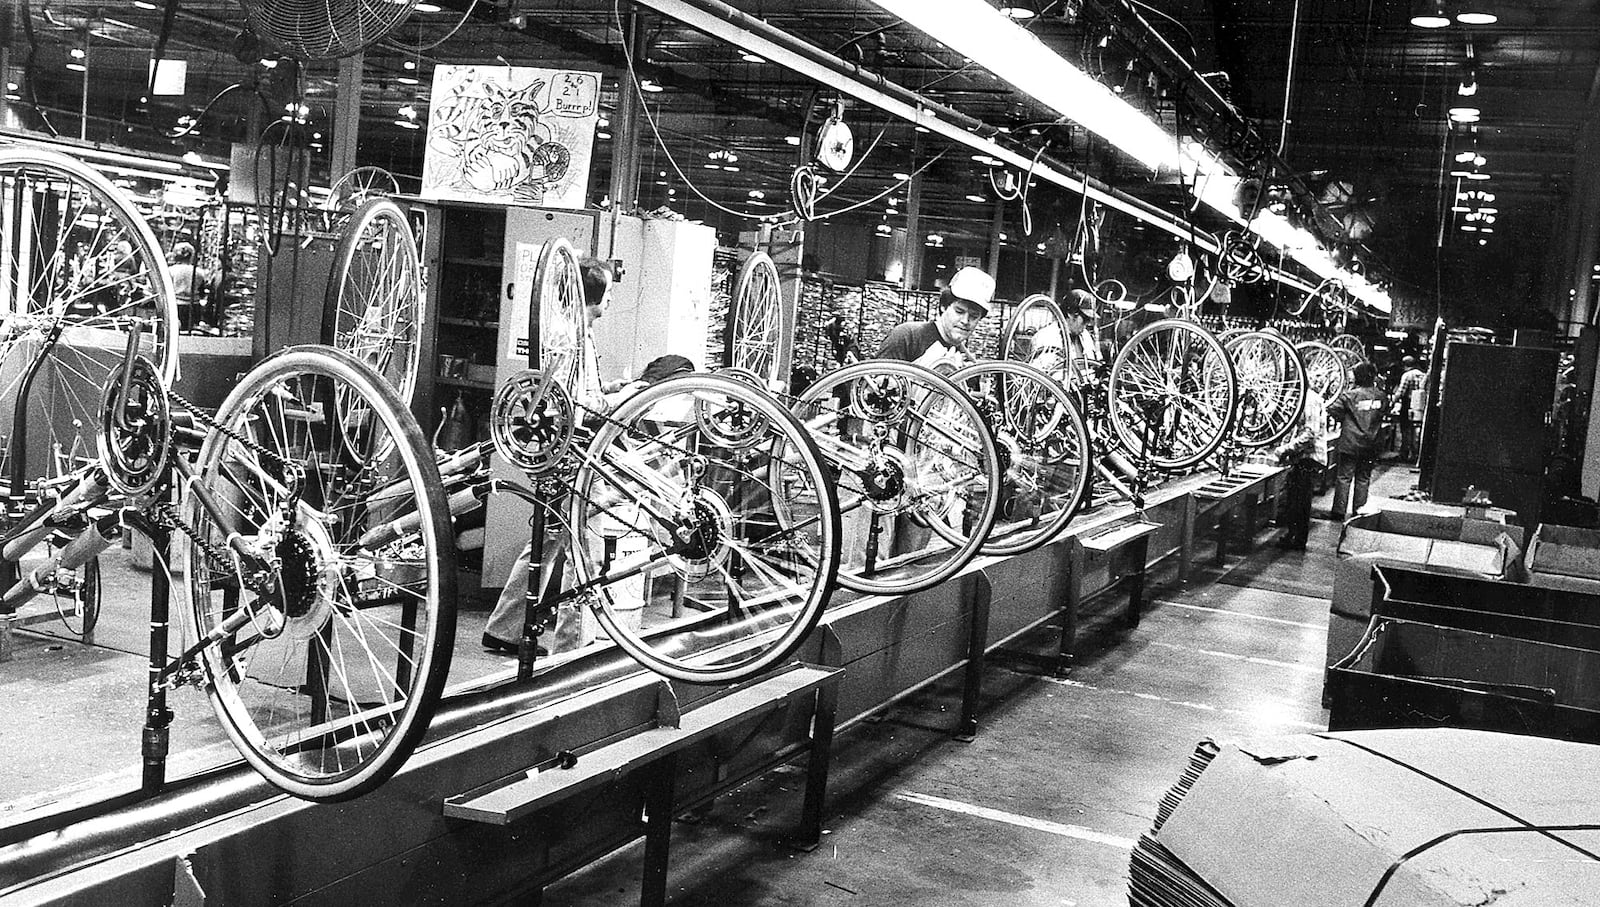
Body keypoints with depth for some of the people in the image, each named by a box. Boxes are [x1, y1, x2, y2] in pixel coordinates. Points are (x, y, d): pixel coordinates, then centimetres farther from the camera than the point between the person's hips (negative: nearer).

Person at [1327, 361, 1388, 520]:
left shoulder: (1350, 395, -11)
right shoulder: (1380, 396, -1)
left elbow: (1332, 410, -16)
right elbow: (1385, 411, 13)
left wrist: (1341, 420, 1)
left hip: (1350, 443, -3)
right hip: (1370, 445, 3)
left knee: (1345, 477, 2)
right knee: (1363, 479, 12)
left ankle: (1339, 511, 1)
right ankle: (1358, 510, 16)